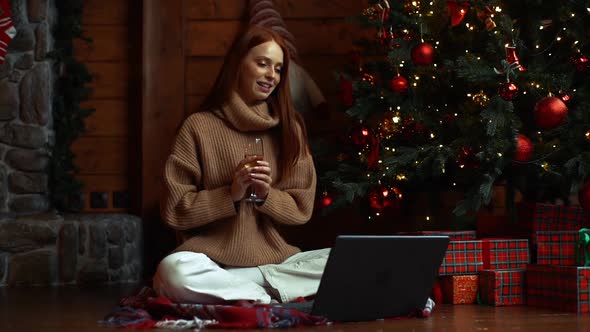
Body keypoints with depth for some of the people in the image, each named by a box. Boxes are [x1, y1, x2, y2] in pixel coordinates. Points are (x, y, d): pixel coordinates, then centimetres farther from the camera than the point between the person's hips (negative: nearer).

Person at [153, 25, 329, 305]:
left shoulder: (289, 127, 10)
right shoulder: (199, 126, 0)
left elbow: (302, 208, 9)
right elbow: (174, 209, -2)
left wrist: (267, 195, -10)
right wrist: (230, 194, -15)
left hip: (276, 259, 3)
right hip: (215, 260, -3)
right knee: (174, 271, -37)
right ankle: (268, 299, -21)